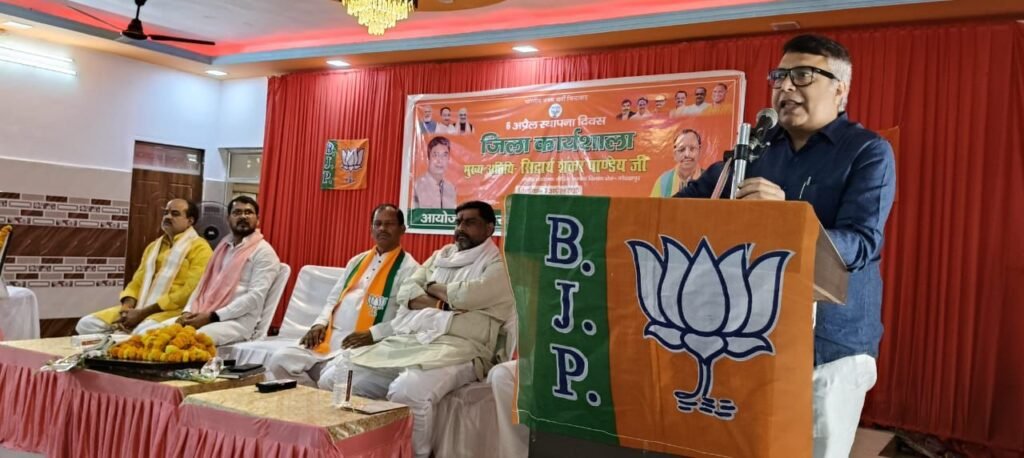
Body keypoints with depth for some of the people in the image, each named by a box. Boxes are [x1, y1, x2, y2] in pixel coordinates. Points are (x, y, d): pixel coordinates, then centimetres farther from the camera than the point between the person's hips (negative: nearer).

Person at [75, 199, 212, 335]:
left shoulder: (199, 248, -4)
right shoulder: (153, 247, 23)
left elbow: (189, 292, -15)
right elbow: (137, 283, 21)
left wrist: (143, 313, -16)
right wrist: (126, 308, -4)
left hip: (173, 310, -8)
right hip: (138, 308, 8)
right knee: (86, 324, -7)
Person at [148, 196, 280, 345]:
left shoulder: (264, 252, -3)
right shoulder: (223, 247, 23)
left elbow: (255, 297, -14)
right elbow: (204, 283, 21)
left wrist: (212, 317, -18)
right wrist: (188, 312, 1)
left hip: (238, 321, -8)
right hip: (204, 315, 8)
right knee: (148, 329, -9)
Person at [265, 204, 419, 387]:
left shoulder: (408, 268, -2)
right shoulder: (357, 261, 21)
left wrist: (371, 334, -19)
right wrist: (320, 323, 4)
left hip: (364, 346, -7)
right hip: (329, 338, 7)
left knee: (332, 377, -33)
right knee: (280, 360, -11)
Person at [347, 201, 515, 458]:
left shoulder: (498, 266, 3)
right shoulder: (441, 256, 24)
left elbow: (466, 295, -15)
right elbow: (406, 292, 13)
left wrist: (433, 288, 5)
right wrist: (441, 304, -5)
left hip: (458, 349, -7)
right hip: (410, 339, 7)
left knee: (406, 392, -36)